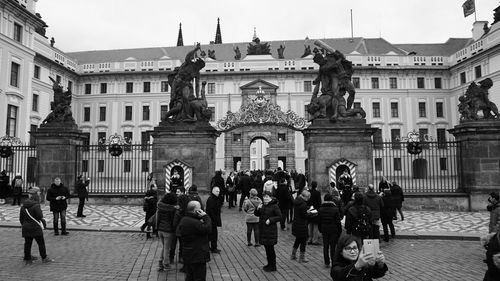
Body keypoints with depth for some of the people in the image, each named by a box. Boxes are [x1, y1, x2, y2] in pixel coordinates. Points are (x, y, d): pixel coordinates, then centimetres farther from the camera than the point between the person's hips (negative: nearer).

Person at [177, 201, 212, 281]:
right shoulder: (194, 223, -27)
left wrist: (201, 222, -2)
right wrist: (206, 217, -16)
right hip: (197, 256, -10)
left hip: (187, 255, 10)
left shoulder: (183, 220, 5)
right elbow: (207, 229, -24)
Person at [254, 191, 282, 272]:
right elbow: (257, 214, 13)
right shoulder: (262, 205, 10)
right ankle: (269, 264, 28)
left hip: (271, 230, -7)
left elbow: (279, 216, -12)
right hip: (263, 229, 7)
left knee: (270, 247, -4)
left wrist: (270, 220, -20)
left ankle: (273, 266, 7)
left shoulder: (274, 206, -11)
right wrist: (258, 209, -7)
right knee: (266, 247, 15)